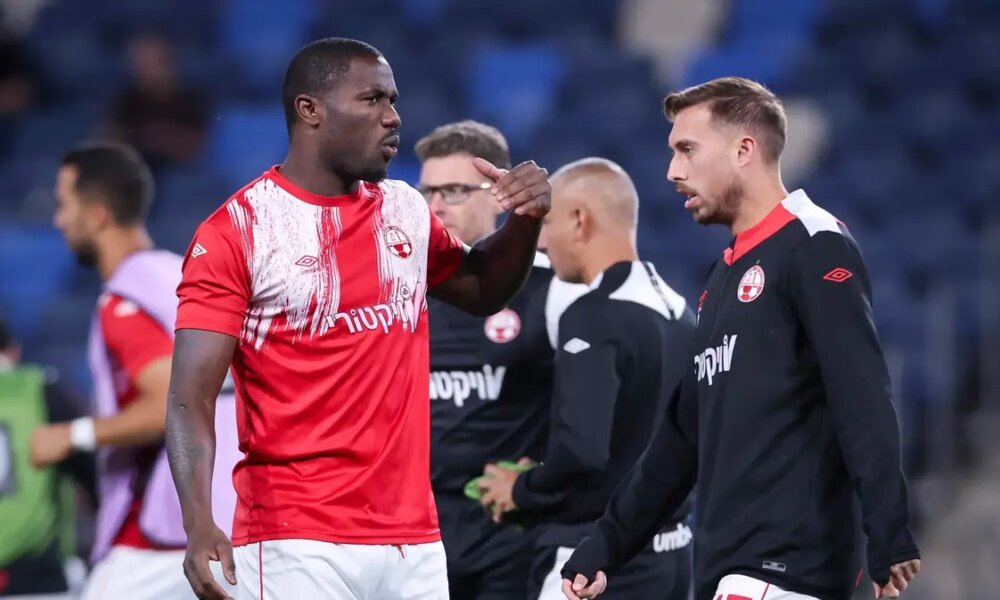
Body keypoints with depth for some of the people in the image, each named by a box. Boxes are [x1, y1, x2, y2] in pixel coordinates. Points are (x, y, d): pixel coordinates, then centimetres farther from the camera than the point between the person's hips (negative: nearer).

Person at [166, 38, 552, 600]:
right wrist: (199, 524, -26)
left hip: (414, 540, 6)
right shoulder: (236, 231, -6)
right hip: (297, 543, -6)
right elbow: (191, 400, -11)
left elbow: (483, 292, 31)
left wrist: (524, 222, 10)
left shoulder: (406, 211, 12)